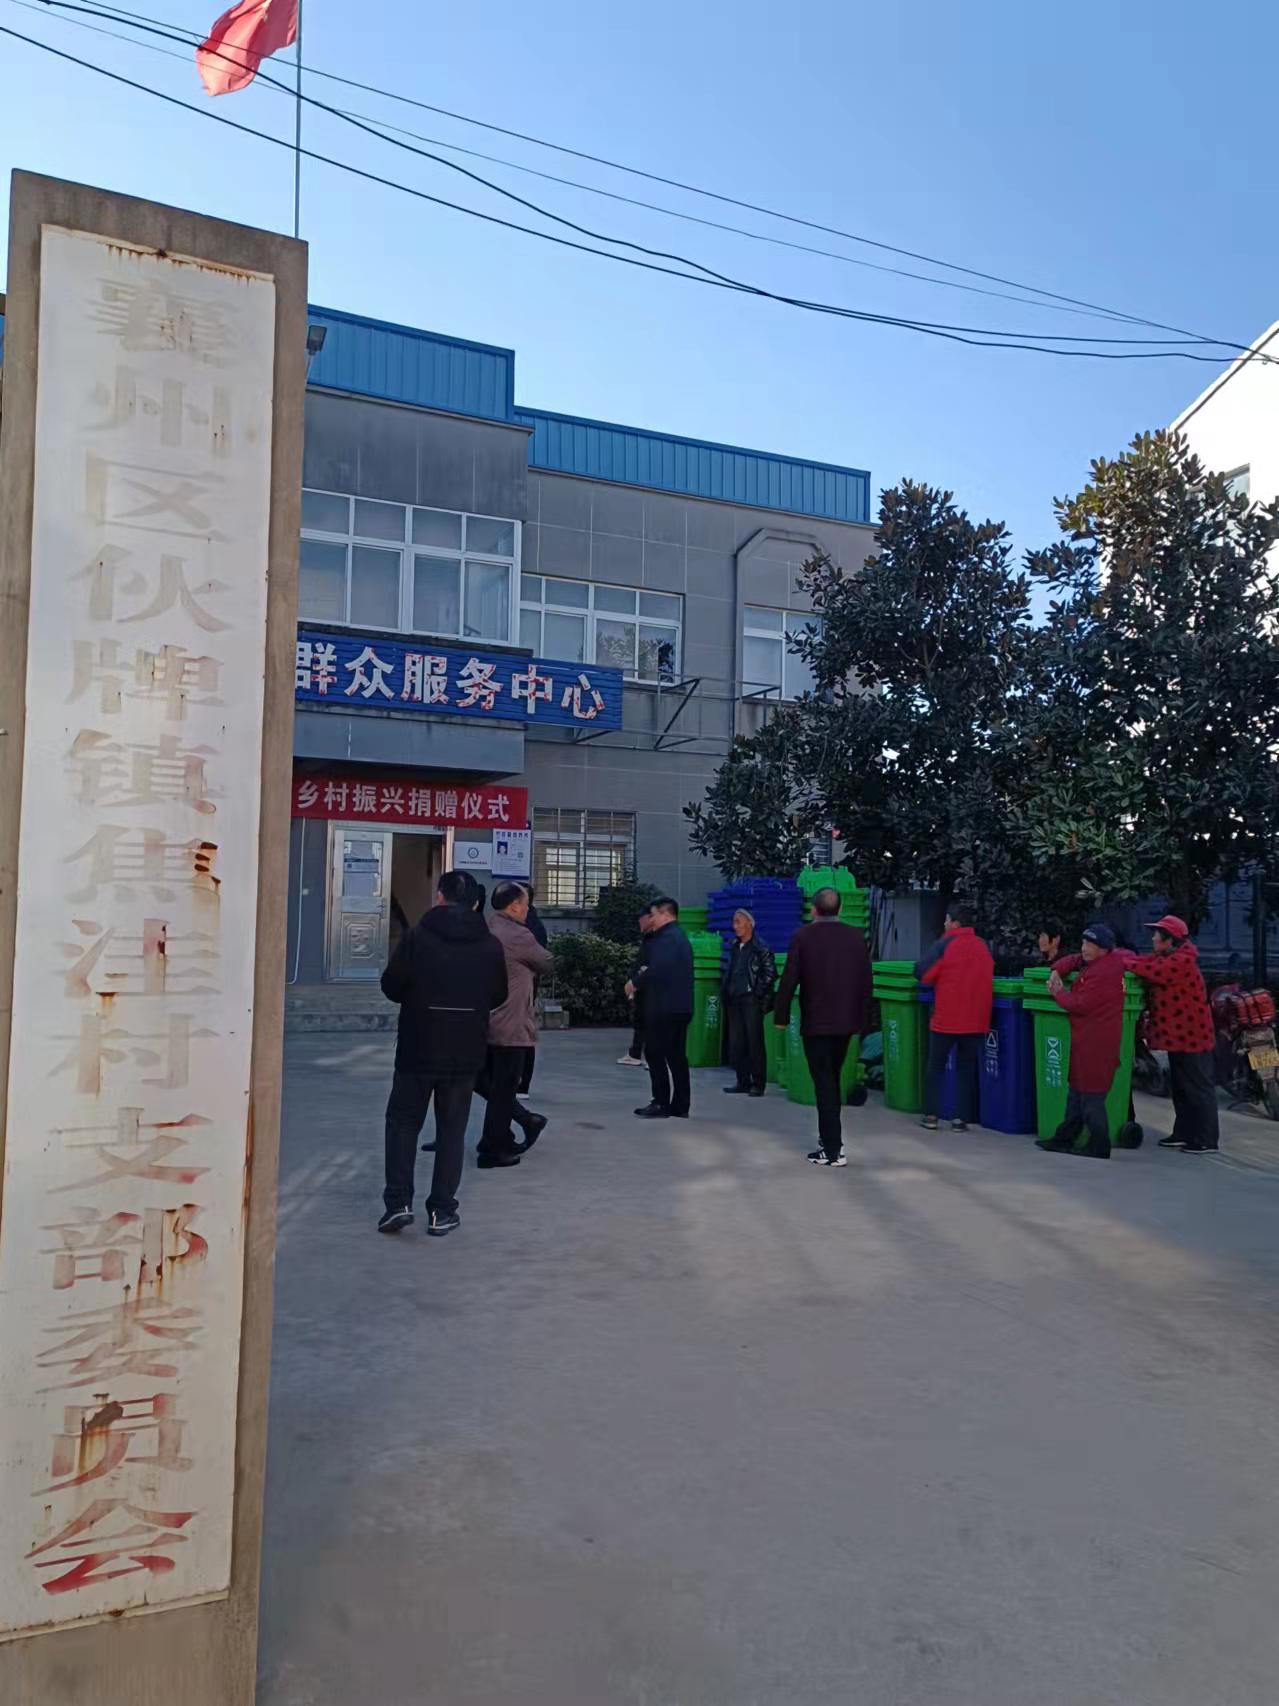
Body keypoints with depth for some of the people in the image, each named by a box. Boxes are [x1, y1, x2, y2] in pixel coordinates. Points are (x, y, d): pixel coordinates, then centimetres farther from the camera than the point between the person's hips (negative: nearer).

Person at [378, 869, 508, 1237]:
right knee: (452, 1128, 11)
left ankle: (398, 1202, 5)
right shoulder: (490, 945, -2)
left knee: (403, 1120, 12)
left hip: (418, 1047, -2)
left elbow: (391, 986, -6)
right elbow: (498, 996, 6)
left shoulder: (417, 935, -10)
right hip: (466, 1053, 2)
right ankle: (442, 1210, 12)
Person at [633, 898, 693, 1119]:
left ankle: (661, 1103, -2)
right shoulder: (679, 936, 18)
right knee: (676, 1055, 10)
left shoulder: (666, 937, -15)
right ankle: (680, 1105, 13)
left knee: (655, 1053, -3)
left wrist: (636, 982, -10)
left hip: (664, 1006, -10)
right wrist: (646, 971, 7)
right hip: (679, 1005, 10)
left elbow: (657, 970, -25)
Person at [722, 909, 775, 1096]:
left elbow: (770, 974, -10)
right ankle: (743, 1082, 16)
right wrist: (727, 995, 12)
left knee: (754, 1042, -3)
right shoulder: (734, 948, 15)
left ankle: (758, 1084, 3)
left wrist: (758, 993, -11)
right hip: (734, 1001, 7)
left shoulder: (761, 948, -6)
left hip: (751, 1001, -7)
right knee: (736, 1043, 8)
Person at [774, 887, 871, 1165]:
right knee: (833, 1080, 19)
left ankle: (832, 1151, 0)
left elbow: (789, 978, -10)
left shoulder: (803, 936, -9)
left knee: (824, 1083, 0)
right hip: (846, 1022, 4)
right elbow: (866, 982, 6)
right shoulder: (856, 937, 3)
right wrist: (861, 1019, 15)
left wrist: (781, 1016, 0)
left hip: (815, 1022, -4)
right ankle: (830, 1137, 26)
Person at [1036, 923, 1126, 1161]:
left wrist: (1058, 993, -4)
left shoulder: (1102, 973, -20)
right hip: (1086, 1039, 11)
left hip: (1095, 1042, -11)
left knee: (1091, 1095, -5)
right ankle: (1065, 1138, 24)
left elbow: (1080, 1005, -21)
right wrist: (1057, 972, 4)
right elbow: (1073, 960, 23)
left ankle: (1099, 1147, 2)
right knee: (1077, 1090, 16)